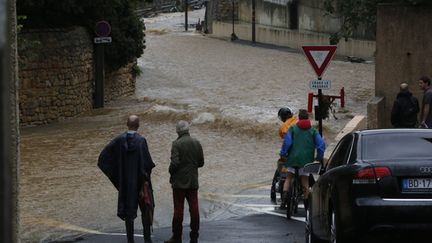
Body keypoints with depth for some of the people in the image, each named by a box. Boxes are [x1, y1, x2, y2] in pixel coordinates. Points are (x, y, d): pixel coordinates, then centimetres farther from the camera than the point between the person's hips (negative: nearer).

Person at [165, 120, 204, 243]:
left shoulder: (176, 144, -12)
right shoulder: (196, 143, 3)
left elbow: (175, 163, -19)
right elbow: (201, 162, 7)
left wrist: (171, 173, -1)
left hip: (179, 182, -4)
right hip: (193, 182, 4)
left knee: (178, 209, 1)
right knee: (194, 209, 5)